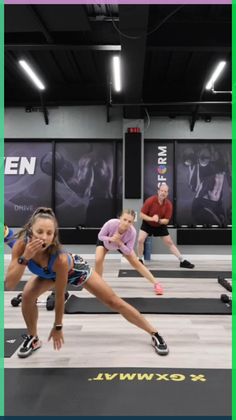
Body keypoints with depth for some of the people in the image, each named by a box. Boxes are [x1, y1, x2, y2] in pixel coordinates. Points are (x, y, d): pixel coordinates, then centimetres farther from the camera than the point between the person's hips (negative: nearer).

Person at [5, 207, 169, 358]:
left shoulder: (60, 258, -45)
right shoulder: (21, 244, -35)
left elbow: (60, 296, -30)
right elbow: (9, 285, -36)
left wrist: (58, 327, -18)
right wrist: (24, 258, -50)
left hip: (75, 270, -4)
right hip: (48, 274, 4)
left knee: (114, 302, -4)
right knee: (27, 296, -21)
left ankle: (154, 333, 11)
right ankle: (33, 338, 8)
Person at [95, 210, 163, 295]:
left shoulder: (132, 232, -39)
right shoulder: (111, 223, -44)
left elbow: (128, 251, -28)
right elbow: (100, 236, -24)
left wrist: (120, 243, -44)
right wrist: (110, 239, -43)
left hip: (122, 244, 1)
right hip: (105, 241, 0)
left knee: (136, 263, -3)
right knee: (98, 260, -21)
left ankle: (156, 284, 6)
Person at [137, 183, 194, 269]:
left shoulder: (168, 204, -18)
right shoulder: (150, 200, -25)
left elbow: (166, 220, -14)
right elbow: (141, 215, -20)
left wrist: (158, 220, -34)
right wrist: (151, 218, -35)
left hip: (161, 226, 2)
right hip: (147, 224, -2)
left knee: (170, 243, 6)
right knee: (140, 240, -20)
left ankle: (182, 261, 16)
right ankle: (140, 260, 1)